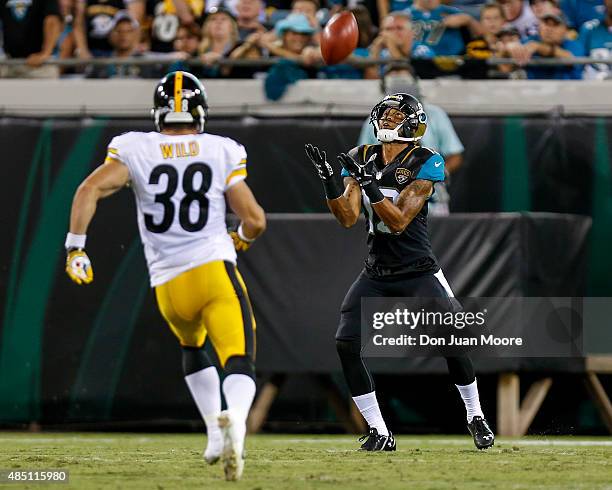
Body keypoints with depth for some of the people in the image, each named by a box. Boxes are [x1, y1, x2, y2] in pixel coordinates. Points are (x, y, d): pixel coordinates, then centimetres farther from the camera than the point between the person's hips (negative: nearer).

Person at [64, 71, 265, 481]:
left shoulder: (135, 150, 4)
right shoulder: (222, 152, 3)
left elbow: (89, 190, -11)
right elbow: (255, 219, 2)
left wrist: (75, 247, -7)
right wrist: (242, 239, 24)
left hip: (169, 286, 3)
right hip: (215, 269, -3)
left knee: (192, 347, 32)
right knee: (239, 363, -10)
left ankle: (215, 432, 27)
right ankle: (236, 418, -43)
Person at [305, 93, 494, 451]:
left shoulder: (425, 163, -11)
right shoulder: (362, 159, 3)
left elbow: (399, 221, -20)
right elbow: (348, 218, -4)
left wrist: (369, 184, -30)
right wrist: (328, 180, -18)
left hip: (418, 271, -4)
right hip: (376, 274, 4)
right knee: (346, 344, -11)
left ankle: (476, 418, 12)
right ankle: (380, 433, -2)